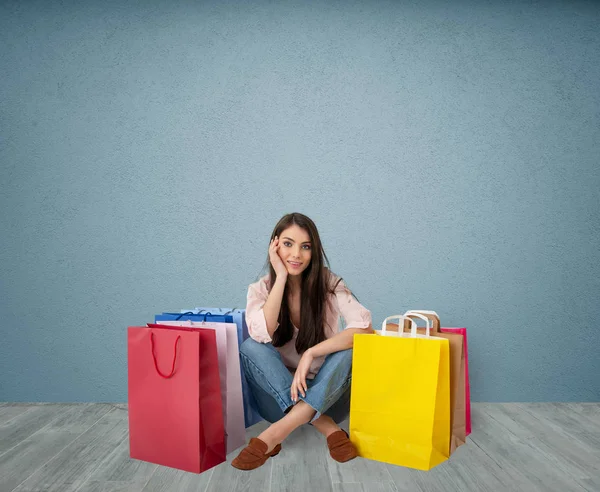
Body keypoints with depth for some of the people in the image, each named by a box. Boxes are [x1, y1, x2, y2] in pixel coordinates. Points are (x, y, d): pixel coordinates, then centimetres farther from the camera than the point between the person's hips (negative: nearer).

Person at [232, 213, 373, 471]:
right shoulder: (261, 288, -6)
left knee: (349, 348, -30)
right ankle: (326, 427, -29)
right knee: (250, 348, -27)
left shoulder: (328, 282, -10)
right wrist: (281, 276, -25)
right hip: (279, 393, 1)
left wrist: (310, 354, -31)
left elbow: (364, 328, -25)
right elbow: (262, 335, -26)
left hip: (326, 392, -1)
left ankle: (278, 432, -34)